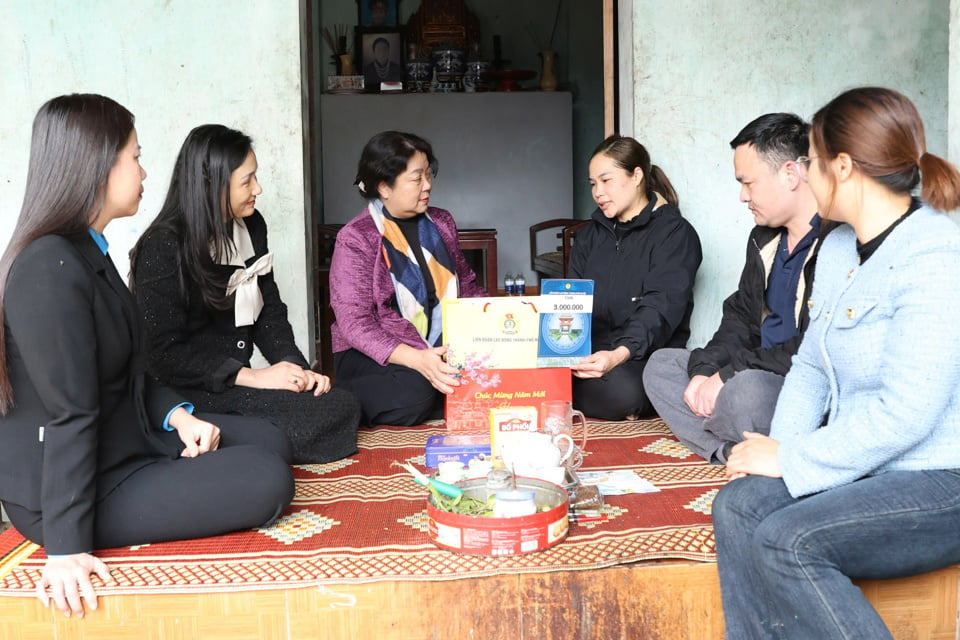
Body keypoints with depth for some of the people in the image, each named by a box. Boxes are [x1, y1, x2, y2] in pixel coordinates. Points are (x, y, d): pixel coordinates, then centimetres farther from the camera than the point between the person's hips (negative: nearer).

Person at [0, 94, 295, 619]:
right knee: (266, 481, -16)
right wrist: (66, 548, -24)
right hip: (63, 487, -10)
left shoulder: (86, 251, 9)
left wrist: (179, 416, -3)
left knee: (270, 443, 9)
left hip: (122, 441, 10)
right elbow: (70, 415, -27)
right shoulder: (50, 269, -24)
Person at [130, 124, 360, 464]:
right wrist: (252, 376, -21)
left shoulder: (251, 226, 9)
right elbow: (163, 351, -17)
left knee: (342, 406, -11)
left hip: (236, 382, 8)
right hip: (183, 393, -8)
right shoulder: (163, 246, -13)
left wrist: (295, 367, -7)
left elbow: (269, 311, 11)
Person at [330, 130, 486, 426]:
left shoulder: (441, 222, 9)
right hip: (374, 355, -4)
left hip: (443, 346, 5)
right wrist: (415, 358, -33)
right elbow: (354, 323, -17)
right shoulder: (355, 239, -9)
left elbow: (466, 285, 18)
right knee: (413, 394, -35)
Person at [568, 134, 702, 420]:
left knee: (621, 389, -38)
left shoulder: (675, 234, -2)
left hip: (645, 358, -4)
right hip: (587, 354, 4)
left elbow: (659, 310, -16)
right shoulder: (589, 236, 20)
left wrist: (620, 353, -33)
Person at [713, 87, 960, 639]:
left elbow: (905, 413, -25)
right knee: (738, 507, -15)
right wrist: (779, 445, -3)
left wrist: (790, 459, -18)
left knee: (785, 542, -25)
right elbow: (811, 366, 13)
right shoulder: (839, 247, 10)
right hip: (863, 463, 8)